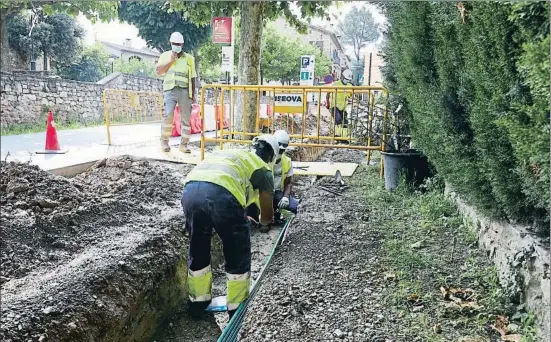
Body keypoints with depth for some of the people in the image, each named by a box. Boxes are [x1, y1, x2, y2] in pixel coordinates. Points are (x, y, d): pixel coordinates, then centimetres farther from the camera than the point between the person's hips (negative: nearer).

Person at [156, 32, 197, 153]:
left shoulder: (189, 58, 16)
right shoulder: (165, 55, 15)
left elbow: (192, 78, 15)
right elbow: (159, 72, 6)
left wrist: (193, 94, 8)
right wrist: (170, 61, -2)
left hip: (185, 91, 1)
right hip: (170, 90, -1)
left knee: (186, 118, -1)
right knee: (168, 115, -17)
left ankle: (184, 144, 4)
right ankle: (164, 142, -5)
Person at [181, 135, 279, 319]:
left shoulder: (230, 153, 38)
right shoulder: (263, 169, 22)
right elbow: (267, 216, 28)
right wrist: (264, 222, 52)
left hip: (190, 190, 6)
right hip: (221, 194, -6)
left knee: (198, 252, 26)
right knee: (238, 256, 17)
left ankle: (198, 301, 42)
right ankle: (237, 308, 31)